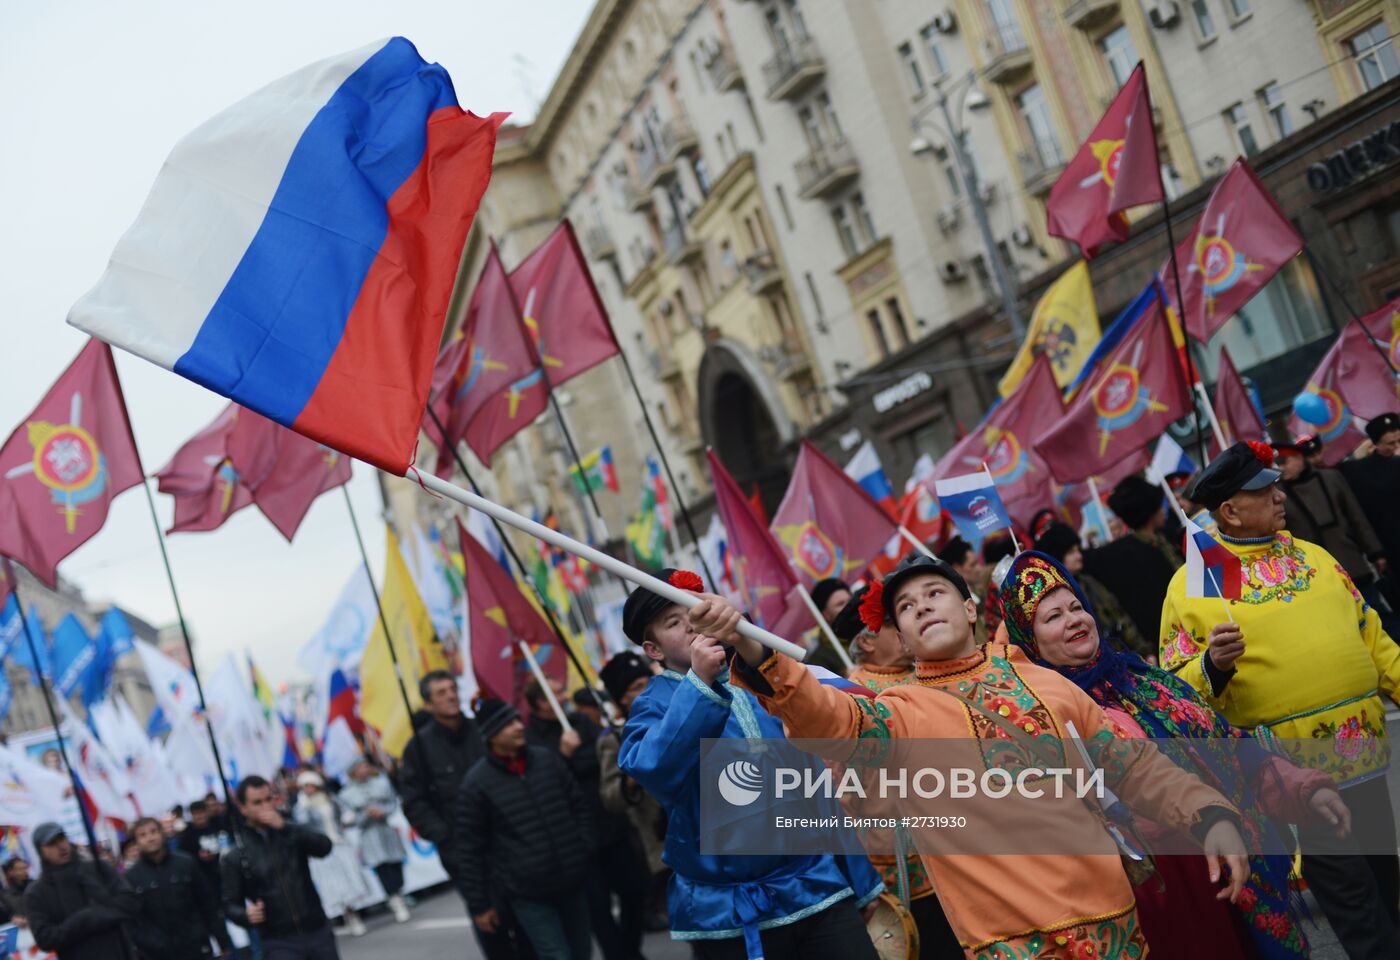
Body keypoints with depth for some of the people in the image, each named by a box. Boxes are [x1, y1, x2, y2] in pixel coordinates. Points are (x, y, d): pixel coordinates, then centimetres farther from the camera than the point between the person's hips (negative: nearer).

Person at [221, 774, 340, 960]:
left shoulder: (291, 833, 7)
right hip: (280, 943, -2)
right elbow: (230, 904, 3)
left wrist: (284, 826, -22)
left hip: (319, 933, 3)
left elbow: (324, 846, -12)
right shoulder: (234, 858, 1)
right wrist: (246, 915, -20)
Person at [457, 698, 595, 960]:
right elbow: (469, 849, -5)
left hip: (574, 882, 5)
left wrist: (587, 853, 7)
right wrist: (479, 905, -4)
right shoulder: (476, 782, -9)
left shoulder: (548, 759, 4)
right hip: (528, 894, -5)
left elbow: (579, 808, 15)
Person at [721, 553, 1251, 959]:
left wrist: (1210, 814, -1)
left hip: (1110, 916, 3)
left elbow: (1136, 766, 14)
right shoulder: (900, 713, 0)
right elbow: (826, 716, -19)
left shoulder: (1046, 683, 11)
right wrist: (749, 649, -35)